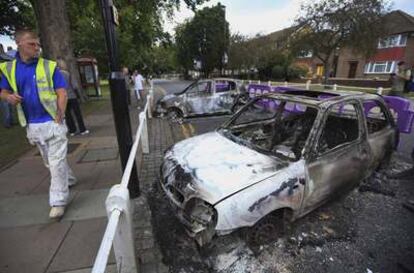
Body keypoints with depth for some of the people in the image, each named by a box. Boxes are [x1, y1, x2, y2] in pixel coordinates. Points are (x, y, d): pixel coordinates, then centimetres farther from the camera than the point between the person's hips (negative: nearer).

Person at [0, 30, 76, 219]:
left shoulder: (49, 66, -4)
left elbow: (62, 93, -7)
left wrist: (59, 118, -15)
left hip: (52, 122, -4)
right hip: (33, 125, 5)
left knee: (56, 162, -4)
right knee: (50, 161, 18)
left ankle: (58, 201, 5)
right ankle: (68, 180, 42)